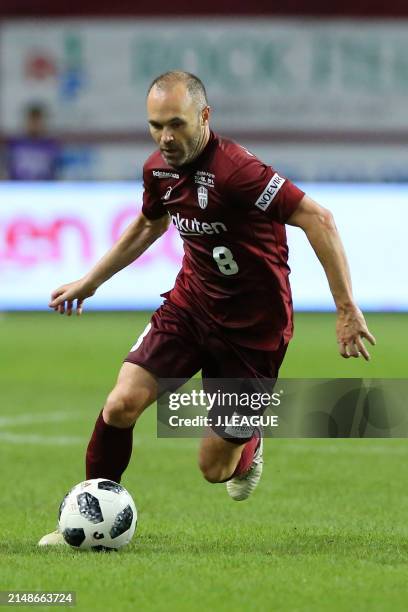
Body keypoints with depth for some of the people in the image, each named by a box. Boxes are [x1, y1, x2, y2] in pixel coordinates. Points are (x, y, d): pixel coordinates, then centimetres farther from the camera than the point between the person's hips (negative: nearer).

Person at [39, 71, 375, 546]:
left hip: (252, 327, -5)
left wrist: (346, 309, -30)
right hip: (190, 305, 5)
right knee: (122, 404, -16)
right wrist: (90, 281, 26)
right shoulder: (158, 169, -3)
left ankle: (248, 442, 39)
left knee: (214, 470, 2)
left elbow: (316, 219, -29)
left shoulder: (234, 170, -28)